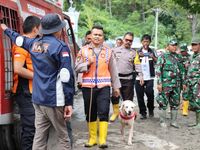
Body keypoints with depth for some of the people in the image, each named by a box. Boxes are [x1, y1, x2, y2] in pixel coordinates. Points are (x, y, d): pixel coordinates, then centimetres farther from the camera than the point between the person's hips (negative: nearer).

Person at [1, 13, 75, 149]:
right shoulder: (60, 46, -9)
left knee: (39, 137, 8)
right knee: (63, 137, 4)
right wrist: (69, 102, -13)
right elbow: (67, 76, -15)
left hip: (37, 99, 6)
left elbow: (18, 39, 31)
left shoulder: (34, 43, 9)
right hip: (54, 100, -6)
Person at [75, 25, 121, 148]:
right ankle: (92, 138, 18)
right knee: (90, 113, 8)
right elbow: (77, 68, 1)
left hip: (104, 86, -1)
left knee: (103, 112, -7)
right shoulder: (83, 50, 5)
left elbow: (113, 70, 11)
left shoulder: (108, 51, 8)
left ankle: (102, 139, -3)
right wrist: (88, 63, -15)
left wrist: (116, 86, 11)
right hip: (88, 87, 1)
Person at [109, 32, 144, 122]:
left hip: (128, 78, -1)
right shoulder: (115, 50, 8)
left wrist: (140, 76, -12)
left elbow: (137, 65, 0)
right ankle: (115, 112, 23)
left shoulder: (134, 52, 7)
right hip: (116, 77, 1)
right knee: (114, 96, 6)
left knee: (128, 99, 4)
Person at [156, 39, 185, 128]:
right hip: (165, 84, -5)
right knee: (163, 103, -1)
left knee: (175, 103, 9)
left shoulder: (179, 57, 13)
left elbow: (182, 71, 19)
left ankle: (173, 121, 19)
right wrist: (159, 83, -14)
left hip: (177, 84, 5)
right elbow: (158, 70, -8)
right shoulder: (163, 57, -4)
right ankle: (162, 121, 9)